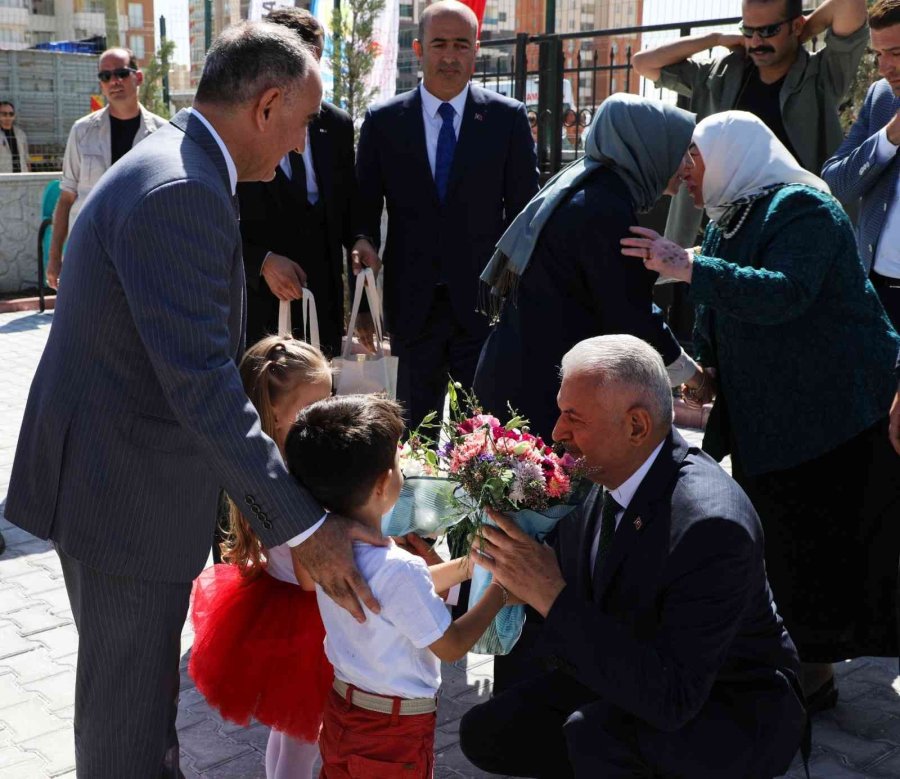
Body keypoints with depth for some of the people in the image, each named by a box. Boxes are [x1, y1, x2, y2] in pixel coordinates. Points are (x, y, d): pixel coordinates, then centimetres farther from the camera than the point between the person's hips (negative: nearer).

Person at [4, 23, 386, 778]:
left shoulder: (177, 166, 8)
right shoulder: (180, 192, -25)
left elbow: (207, 354, 13)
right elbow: (200, 385, -28)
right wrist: (304, 525, -23)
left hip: (114, 473, 10)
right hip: (125, 489, -10)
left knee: (136, 684, 28)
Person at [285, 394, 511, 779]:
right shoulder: (398, 569, -32)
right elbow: (451, 646, -19)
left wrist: (463, 567, 7)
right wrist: (498, 594, -7)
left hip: (342, 708, 7)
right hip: (394, 732, -7)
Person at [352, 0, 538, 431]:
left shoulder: (508, 118, 3)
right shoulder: (382, 120, 5)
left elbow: (525, 207, 5)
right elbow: (365, 205, 8)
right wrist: (364, 241, -14)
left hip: (484, 300, -1)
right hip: (412, 303, 1)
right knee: (416, 429, 11)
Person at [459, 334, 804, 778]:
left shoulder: (712, 525, -33)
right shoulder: (597, 475, -10)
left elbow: (671, 697, -34)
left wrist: (553, 598, -36)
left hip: (738, 713, -7)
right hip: (632, 675, 7)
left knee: (594, 733, -33)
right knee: (486, 733, 1)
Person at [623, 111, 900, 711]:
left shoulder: (801, 207, -13)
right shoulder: (734, 218, 15)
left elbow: (786, 293, -30)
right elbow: (718, 313, 21)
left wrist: (688, 268, -31)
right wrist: (701, 368, 5)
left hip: (829, 417, -8)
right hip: (765, 416, 9)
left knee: (814, 546, 0)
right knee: (781, 545, 12)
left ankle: (815, 675, 15)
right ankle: (803, 660, 25)